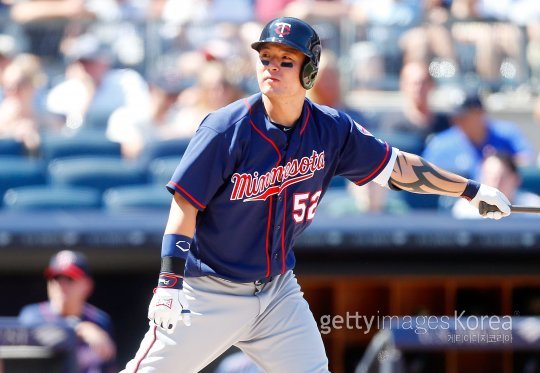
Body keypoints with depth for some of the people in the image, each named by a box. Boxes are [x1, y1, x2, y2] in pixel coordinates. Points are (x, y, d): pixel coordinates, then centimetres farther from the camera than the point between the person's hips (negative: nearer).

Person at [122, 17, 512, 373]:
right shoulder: (227, 129, -17)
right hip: (209, 293, -4)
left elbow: (396, 166, 9)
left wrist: (472, 190, 11)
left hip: (278, 291, 4)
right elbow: (185, 206, -16)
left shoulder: (332, 130, -3)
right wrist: (169, 284, -24)